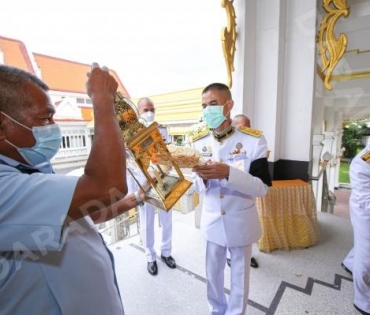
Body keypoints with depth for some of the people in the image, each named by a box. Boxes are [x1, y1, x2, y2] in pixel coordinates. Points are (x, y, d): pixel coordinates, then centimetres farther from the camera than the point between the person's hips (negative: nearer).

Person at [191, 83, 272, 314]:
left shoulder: (254, 140, -14)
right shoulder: (199, 143, -3)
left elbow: (262, 187, -17)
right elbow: (199, 189, -1)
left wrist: (228, 173, -33)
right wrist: (203, 177, -25)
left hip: (241, 222, -3)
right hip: (212, 220, 3)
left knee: (239, 275, 19)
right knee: (213, 272, 22)